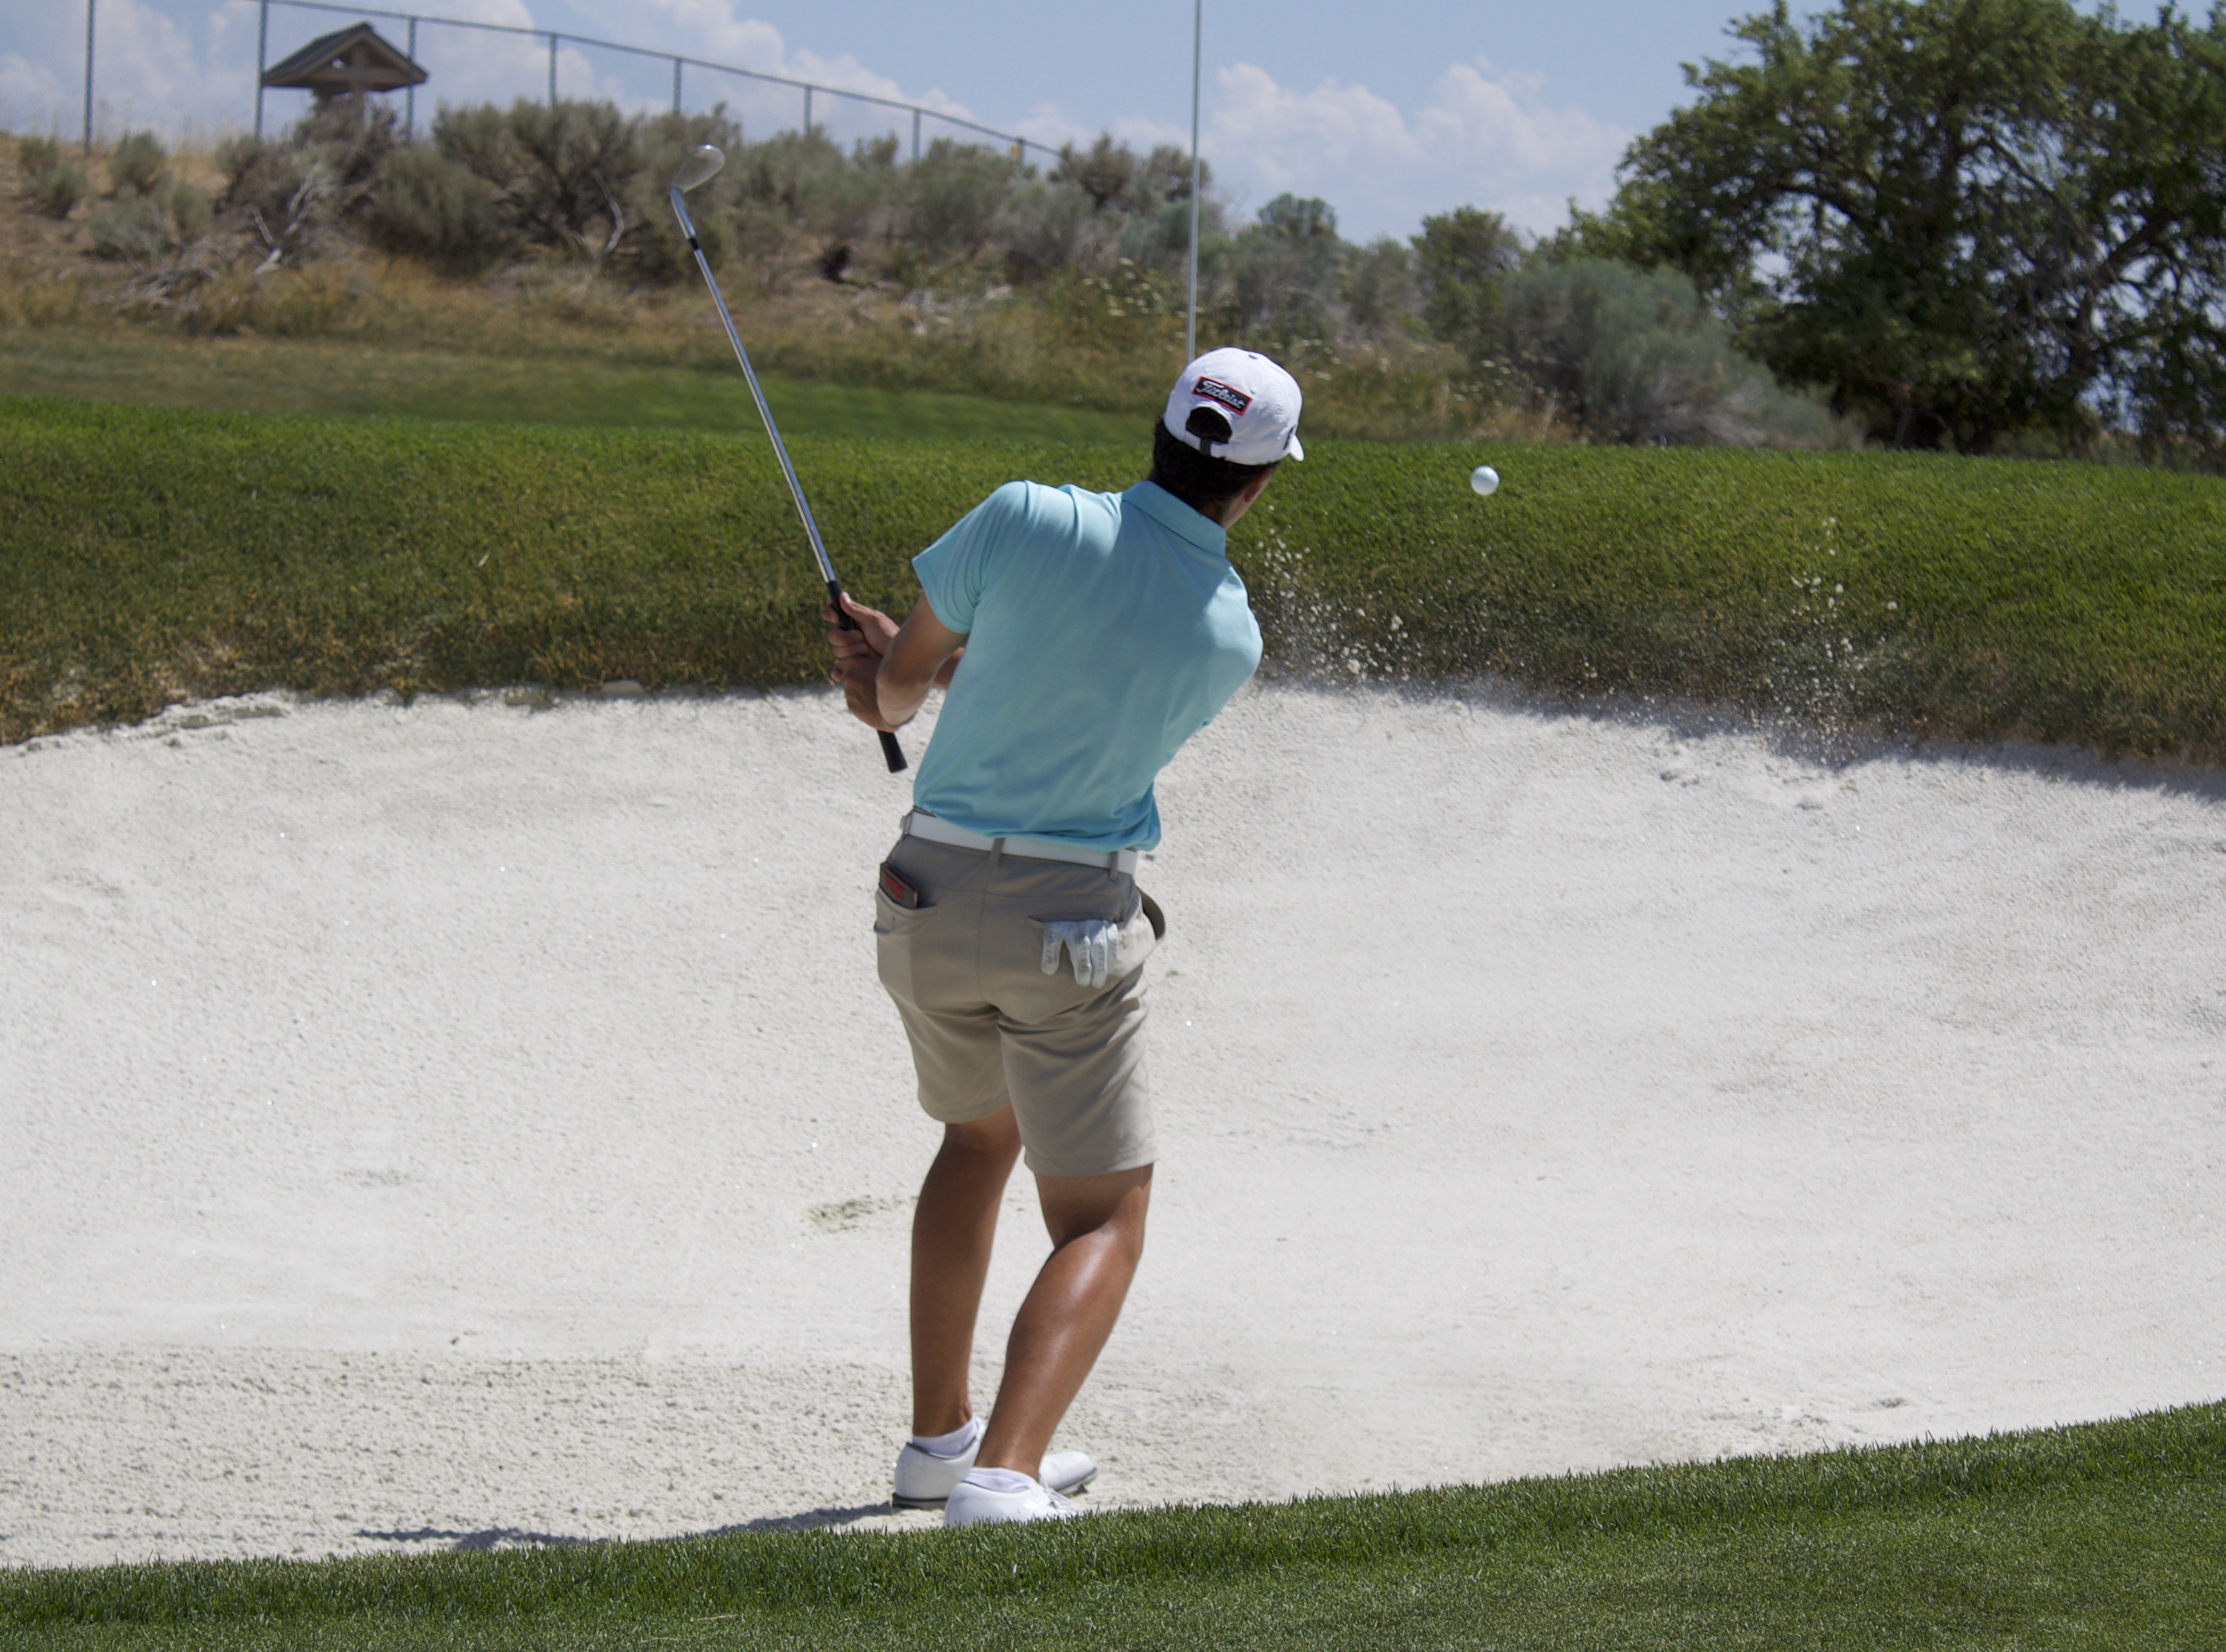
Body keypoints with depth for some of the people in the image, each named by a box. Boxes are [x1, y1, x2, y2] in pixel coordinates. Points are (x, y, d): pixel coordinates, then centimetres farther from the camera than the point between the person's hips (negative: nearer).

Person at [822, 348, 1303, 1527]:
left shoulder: (1024, 521, -10)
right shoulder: (1230, 641, -6)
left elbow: (896, 682, 2)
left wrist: (898, 679, 26)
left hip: (929, 894, 4)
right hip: (1074, 922, -3)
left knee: (979, 1132, 29)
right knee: (1103, 1221, 2)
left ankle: (938, 1437, 33)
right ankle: (1003, 1476, -22)